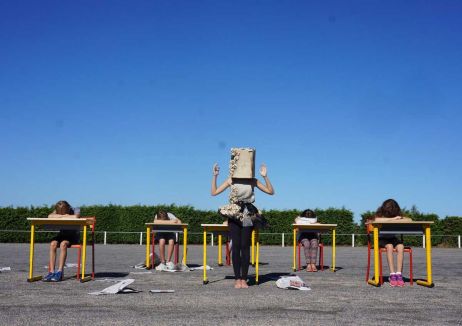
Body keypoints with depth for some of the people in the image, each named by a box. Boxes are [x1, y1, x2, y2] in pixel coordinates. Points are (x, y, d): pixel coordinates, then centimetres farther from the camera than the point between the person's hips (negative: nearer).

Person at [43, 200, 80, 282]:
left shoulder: (75, 210, -11)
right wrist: (63, 215, -25)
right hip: (62, 234, 4)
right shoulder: (57, 211, -2)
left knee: (63, 244, -35)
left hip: (74, 236, -4)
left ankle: (60, 272, -33)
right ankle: (51, 272, -28)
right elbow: (50, 216, -23)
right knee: (53, 244, -29)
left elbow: (76, 217, -35)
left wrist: (65, 216, -21)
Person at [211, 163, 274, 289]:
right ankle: (237, 279, 4)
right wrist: (215, 176, -5)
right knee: (236, 246, -2)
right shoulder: (231, 180, 4)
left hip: (248, 216, 0)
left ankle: (244, 279, 5)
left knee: (245, 247, -1)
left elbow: (271, 191, 2)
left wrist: (265, 177, -8)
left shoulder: (253, 181, 5)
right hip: (234, 215, 0)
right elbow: (214, 192, 4)